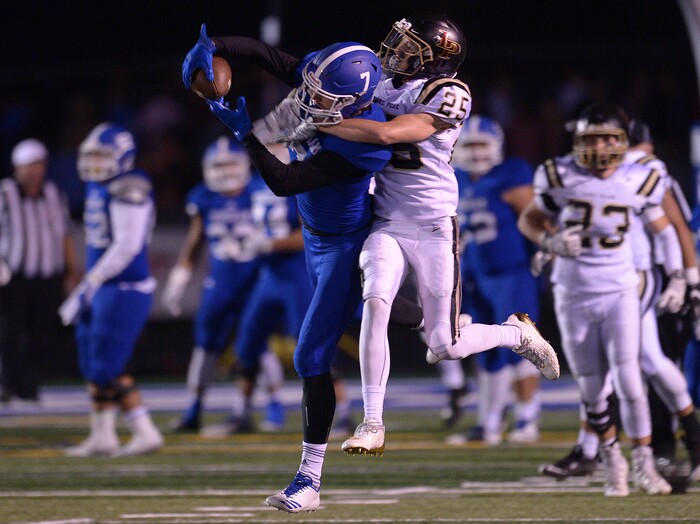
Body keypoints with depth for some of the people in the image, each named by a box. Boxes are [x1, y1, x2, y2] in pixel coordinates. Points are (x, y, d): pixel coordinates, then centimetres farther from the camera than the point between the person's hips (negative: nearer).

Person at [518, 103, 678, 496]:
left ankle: (643, 465, -1)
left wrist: (677, 279, 1)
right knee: (593, 390, 6)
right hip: (574, 297, 1)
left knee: (629, 379, -13)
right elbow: (529, 220, 5)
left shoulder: (638, 183, -5)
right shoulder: (561, 178, -8)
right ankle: (612, 462, 25)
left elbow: (664, 230, 10)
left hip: (620, 293, -1)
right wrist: (552, 241, -15)